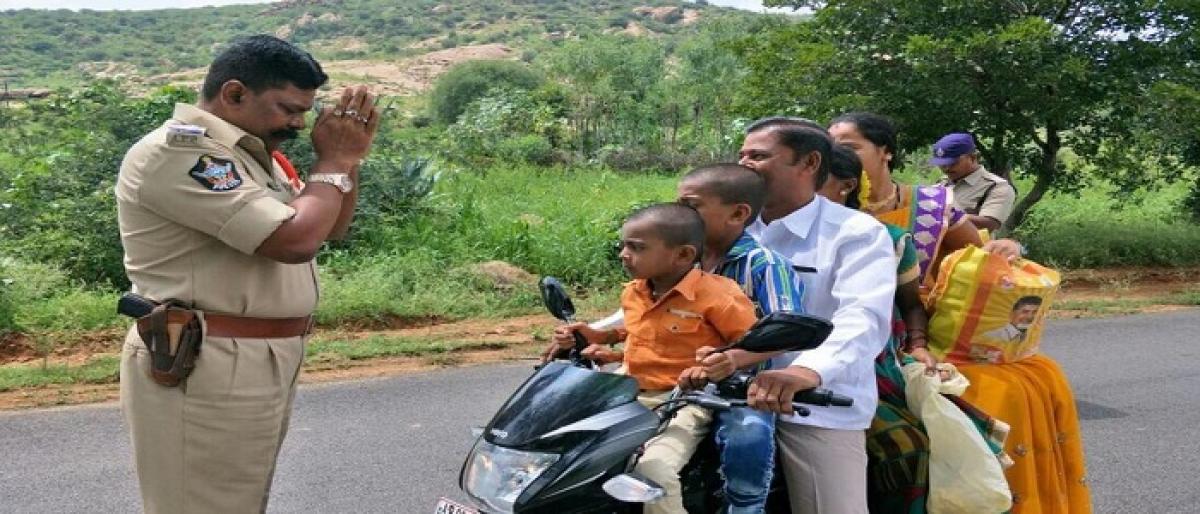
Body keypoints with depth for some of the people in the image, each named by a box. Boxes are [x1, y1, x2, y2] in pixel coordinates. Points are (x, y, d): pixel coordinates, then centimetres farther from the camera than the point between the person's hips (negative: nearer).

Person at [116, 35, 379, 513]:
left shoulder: (246, 152, 13)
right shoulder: (175, 152, -18)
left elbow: (328, 229, 18)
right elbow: (295, 239, -27)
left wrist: (348, 158, 3)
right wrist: (333, 163, -11)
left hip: (260, 362, 10)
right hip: (205, 371, -10)